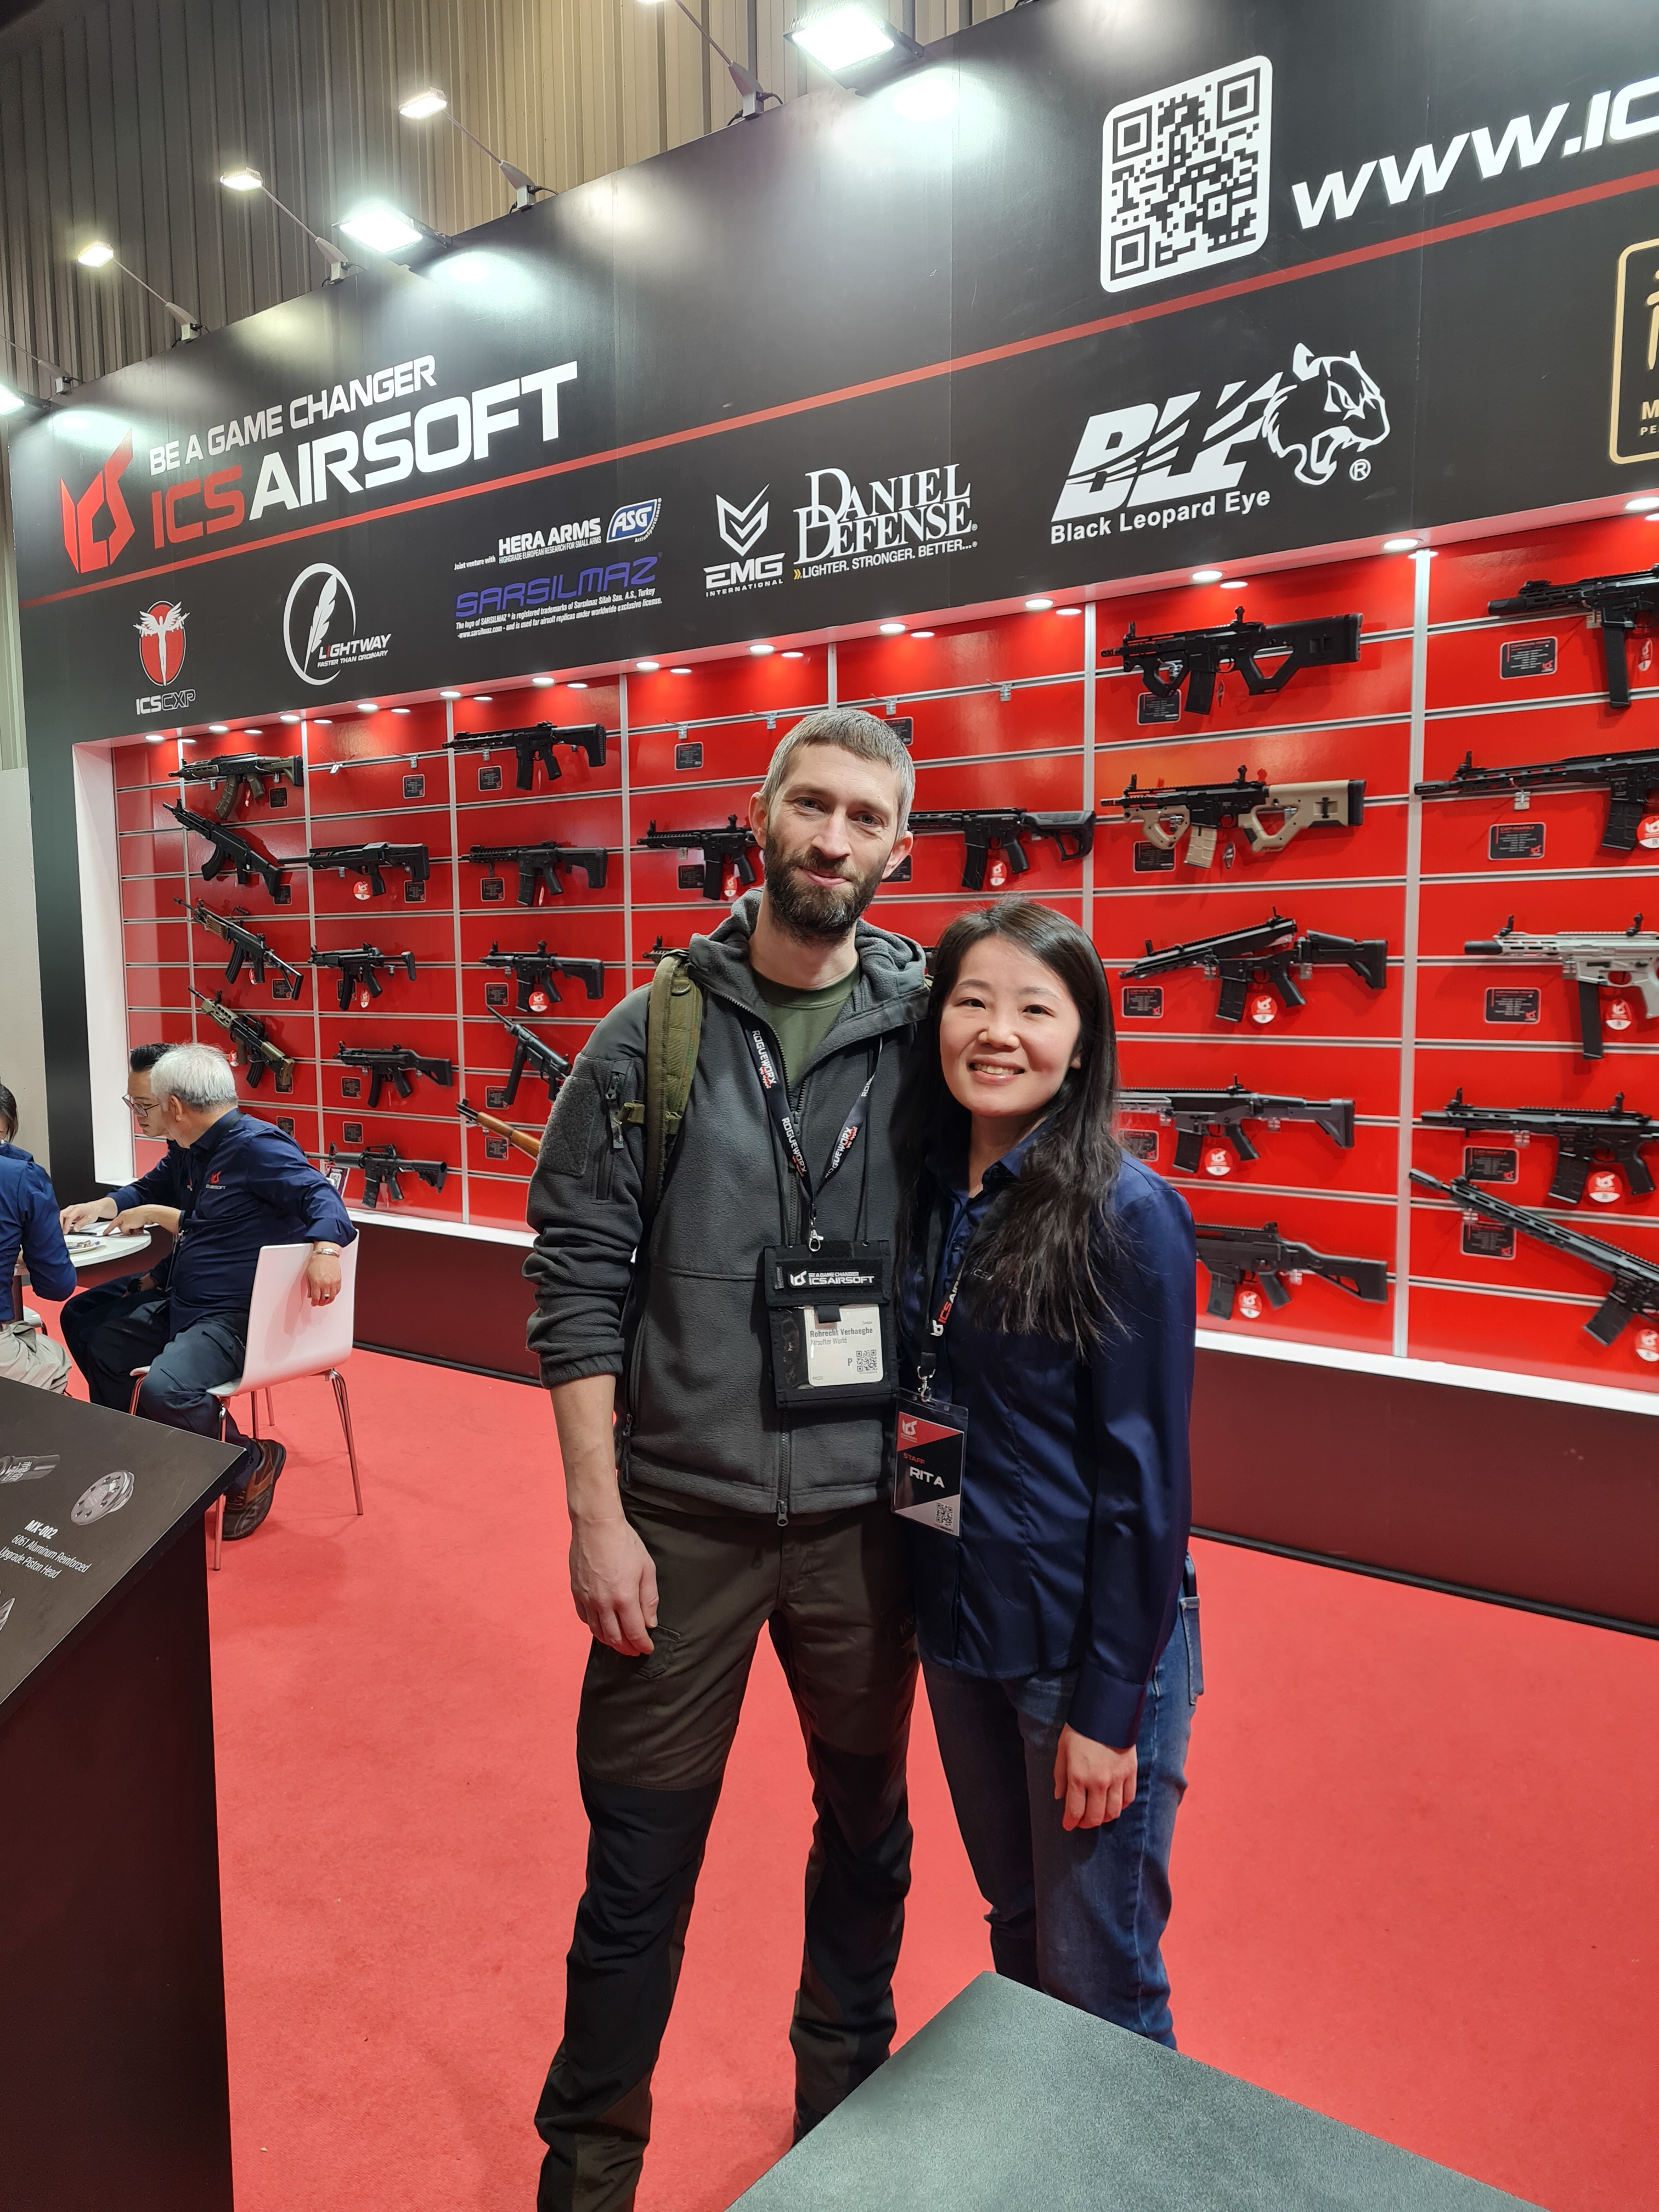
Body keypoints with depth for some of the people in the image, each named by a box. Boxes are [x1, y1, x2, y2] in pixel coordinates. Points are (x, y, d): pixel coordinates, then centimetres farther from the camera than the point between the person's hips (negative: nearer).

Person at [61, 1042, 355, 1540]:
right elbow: (149, 1189, 34)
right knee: (84, 1324, 20)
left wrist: (325, 1248, -48)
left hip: (237, 1320, -11)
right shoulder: (190, 1152, 13)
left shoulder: (257, 1146, -17)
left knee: (164, 1391, -33)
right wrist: (101, 1207, 15)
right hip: (178, 1306, 11)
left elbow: (319, 1195, -28)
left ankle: (251, 1466, -6)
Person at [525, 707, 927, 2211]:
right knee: (641, 1859, 11)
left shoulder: (928, 1033, -3)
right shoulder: (650, 1043, -4)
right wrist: (597, 1513, -8)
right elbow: (579, 1285, -5)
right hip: (684, 1517, -1)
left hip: (866, 1517, 2)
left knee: (868, 1826, 21)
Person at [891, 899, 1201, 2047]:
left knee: (1097, 1985, 11)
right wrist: (895, 1427, -4)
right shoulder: (926, 1192, 0)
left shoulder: (1129, 1216, -17)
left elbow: (1145, 1477, -16)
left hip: (1093, 1646, -6)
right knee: (1016, 1931, 25)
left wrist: (1110, 1706, -14)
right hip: (959, 1627, 6)